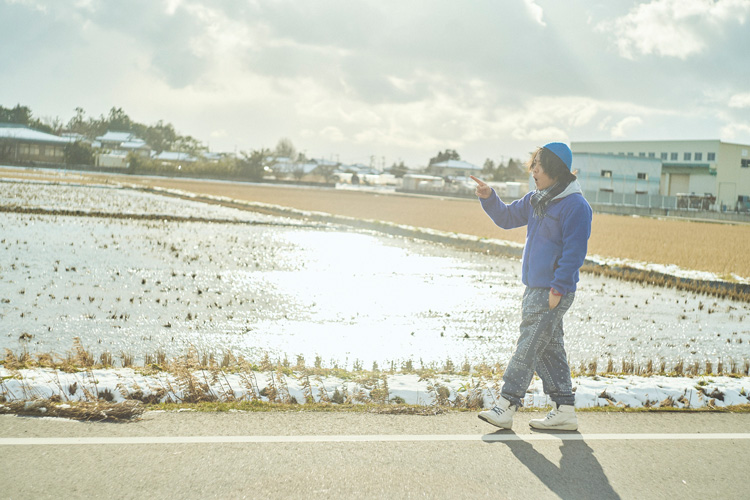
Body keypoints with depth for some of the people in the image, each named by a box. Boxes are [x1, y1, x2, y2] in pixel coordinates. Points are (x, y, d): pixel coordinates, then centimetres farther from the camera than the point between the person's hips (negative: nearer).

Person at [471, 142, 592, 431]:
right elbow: (506, 218, 23)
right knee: (549, 351, 11)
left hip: (553, 292, -9)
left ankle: (506, 406, -5)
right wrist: (489, 198, 5)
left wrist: (558, 288, -20)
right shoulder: (536, 200, 14)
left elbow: (575, 250, -17)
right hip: (534, 288, 9)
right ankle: (564, 410, 17)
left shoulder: (575, 206, -14)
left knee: (528, 347, -8)